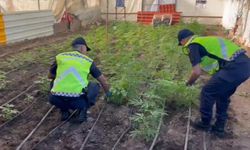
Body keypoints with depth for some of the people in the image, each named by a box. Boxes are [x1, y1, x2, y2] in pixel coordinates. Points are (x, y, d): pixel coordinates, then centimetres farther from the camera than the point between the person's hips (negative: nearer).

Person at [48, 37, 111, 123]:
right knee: (95, 86, 25)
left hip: (56, 100, 2)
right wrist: (108, 93, 39)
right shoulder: (88, 61, 11)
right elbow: (103, 81, 20)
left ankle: (64, 111, 21)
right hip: (77, 101, -1)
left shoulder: (60, 57, 13)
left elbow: (50, 76, 29)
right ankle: (82, 110, 7)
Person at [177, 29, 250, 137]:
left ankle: (205, 124, 24)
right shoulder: (205, 40, 27)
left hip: (234, 68, -9)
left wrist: (189, 82, 12)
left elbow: (197, 72, -8)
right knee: (222, 95, 23)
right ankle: (219, 128, 32)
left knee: (207, 93, 8)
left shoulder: (193, 45, 0)